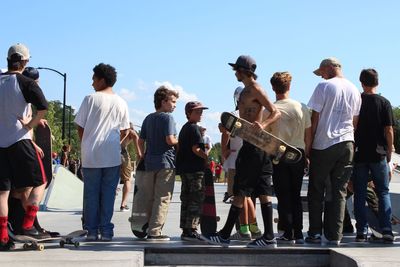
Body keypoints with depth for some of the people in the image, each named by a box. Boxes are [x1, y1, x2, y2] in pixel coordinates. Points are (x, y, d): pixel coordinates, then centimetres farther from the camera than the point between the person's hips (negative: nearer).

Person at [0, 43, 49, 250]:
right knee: (39, 183, 8)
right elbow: (43, 107, -21)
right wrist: (31, 124, -7)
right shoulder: (26, 83, -7)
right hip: (19, 140, -5)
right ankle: (28, 224, -4)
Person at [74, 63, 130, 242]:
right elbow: (124, 130, 9)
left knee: (91, 193, 6)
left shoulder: (90, 99, -5)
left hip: (91, 155, -2)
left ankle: (91, 230, 8)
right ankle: (106, 230, 6)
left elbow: (80, 127, -1)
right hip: (112, 156, 2)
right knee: (108, 193, 7)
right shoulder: (121, 103, 5)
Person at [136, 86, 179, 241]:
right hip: (165, 161, -7)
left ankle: (150, 229, 18)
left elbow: (141, 141, 15)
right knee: (163, 198, -5)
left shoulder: (148, 118, 14)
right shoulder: (167, 117, -8)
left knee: (151, 198, 13)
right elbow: (170, 140, -17)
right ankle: (154, 232, -9)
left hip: (150, 162, 7)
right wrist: (179, 142, 2)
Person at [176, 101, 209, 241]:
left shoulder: (184, 128, 18)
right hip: (195, 168, -10)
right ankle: (191, 230, -9)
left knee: (186, 199, 11)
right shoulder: (194, 128, -10)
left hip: (184, 169, 10)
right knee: (196, 200, -7)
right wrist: (207, 158, -9)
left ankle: (185, 230, 14)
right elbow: (196, 148, -20)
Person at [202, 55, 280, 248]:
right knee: (262, 192, 5)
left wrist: (262, 125, -32)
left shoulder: (255, 89, -10)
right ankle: (268, 237, 5)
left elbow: (276, 112, -17)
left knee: (240, 192, -5)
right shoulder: (246, 90, 20)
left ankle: (225, 235, 0)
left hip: (253, 145, -10)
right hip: (252, 144, 10)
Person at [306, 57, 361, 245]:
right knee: (340, 191, 6)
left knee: (316, 190, 7)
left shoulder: (324, 87, -7)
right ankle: (335, 235, 3)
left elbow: (314, 119, -7)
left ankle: (315, 233, 8)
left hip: (323, 145, -4)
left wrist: (308, 145, -2)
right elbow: (355, 122, 14)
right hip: (347, 144, 4)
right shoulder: (354, 90, 10)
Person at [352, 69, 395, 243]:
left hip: (358, 154, 1)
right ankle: (386, 231, 0)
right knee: (383, 192, 8)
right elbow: (389, 131, -6)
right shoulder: (384, 103, -4)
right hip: (378, 155, -1)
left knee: (359, 194, 7)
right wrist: (389, 153, 5)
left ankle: (362, 232, 5)